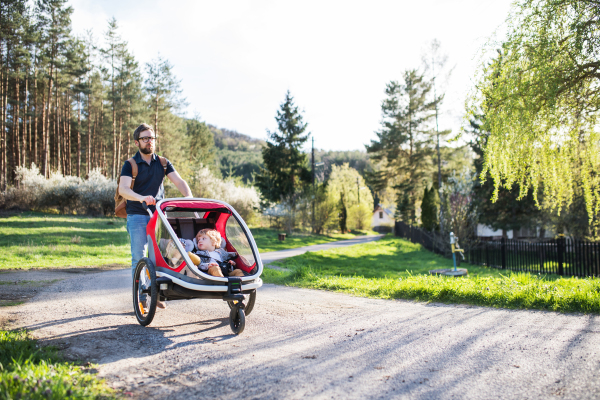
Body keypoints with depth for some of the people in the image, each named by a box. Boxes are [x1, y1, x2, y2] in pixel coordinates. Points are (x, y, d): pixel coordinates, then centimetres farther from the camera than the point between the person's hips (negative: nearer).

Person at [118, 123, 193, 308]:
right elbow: (123, 189, -18)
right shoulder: (130, 165, -3)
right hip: (137, 216, -3)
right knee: (138, 257, -3)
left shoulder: (163, 163, 8)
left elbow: (179, 181, -3)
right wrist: (141, 198, -37)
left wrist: (189, 198, -22)